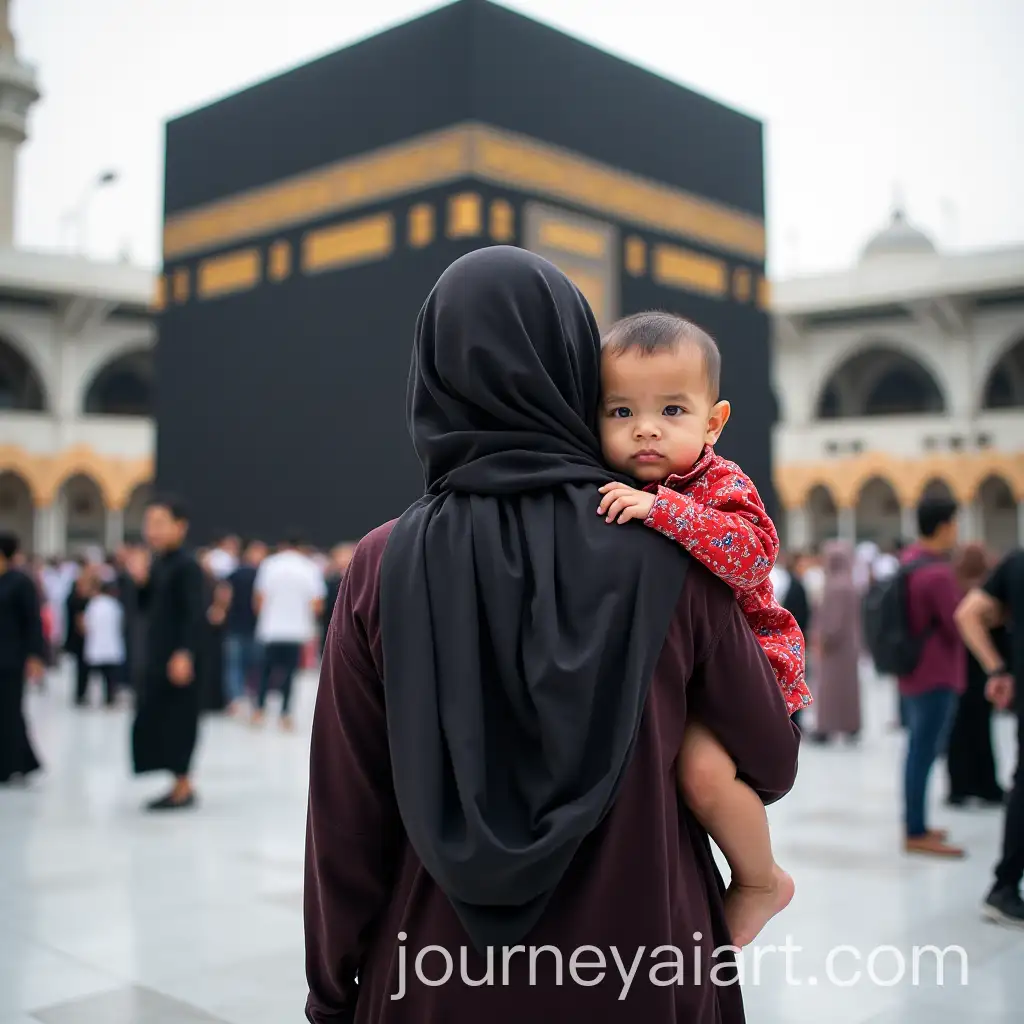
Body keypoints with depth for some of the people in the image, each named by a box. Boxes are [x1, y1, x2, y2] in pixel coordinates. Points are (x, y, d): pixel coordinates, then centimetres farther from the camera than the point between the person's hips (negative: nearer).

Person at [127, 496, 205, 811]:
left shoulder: (187, 566, -13)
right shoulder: (158, 564, 12)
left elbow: (195, 613, -19)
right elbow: (148, 608, 17)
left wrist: (185, 653, -27)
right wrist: (141, 581, 0)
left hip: (178, 656, -9)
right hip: (156, 655, 9)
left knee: (177, 720, -4)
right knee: (153, 720, 12)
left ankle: (183, 788, 6)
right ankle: (180, 785, 20)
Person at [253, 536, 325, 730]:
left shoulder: (269, 565, 0)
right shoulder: (310, 569, 1)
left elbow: (259, 598, -2)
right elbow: (317, 603, -2)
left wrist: (262, 617, 15)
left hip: (271, 627, 0)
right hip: (298, 629, 0)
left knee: (266, 669, 13)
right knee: (289, 672, 5)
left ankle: (260, 709, 11)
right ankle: (285, 714, 2)